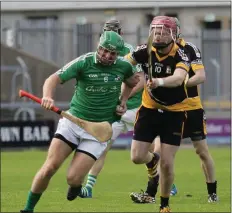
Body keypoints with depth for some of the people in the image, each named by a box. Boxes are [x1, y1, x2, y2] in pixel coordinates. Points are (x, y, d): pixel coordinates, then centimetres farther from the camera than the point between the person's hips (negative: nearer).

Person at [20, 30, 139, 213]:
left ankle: (76, 185, 27)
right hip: (73, 121, -1)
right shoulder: (84, 62, -12)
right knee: (50, 167, -12)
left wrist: (123, 101, 6)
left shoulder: (124, 66, -2)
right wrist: (48, 96, -43)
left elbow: (131, 82, 22)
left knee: (73, 178, -11)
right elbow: (54, 78, -23)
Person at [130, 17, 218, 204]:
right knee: (159, 150, -7)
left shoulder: (190, 49, -11)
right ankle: (150, 194, -6)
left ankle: (212, 193, 20)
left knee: (202, 151, 6)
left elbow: (201, 76, -20)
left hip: (191, 108, -3)